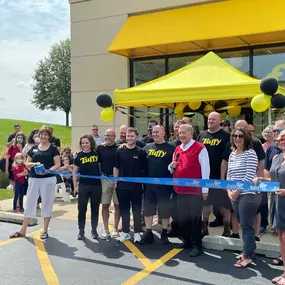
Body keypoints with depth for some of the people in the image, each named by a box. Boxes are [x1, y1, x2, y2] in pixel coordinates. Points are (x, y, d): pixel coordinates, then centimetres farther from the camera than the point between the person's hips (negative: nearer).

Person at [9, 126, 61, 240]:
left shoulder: (53, 148, 0)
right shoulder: (33, 148, 9)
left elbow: (58, 164, -4)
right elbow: (27, 164, 11)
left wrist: (47, 170, -19)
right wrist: (34, 164, -10)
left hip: (48, 180, -3)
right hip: (34, 179, 3)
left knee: (47, 204, 4)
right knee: (29, 203, 7)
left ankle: (45, 231, 16)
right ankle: (23, 230, 15)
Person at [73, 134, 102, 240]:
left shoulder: (97, 154, 0)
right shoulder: (79, 156, 0)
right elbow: (75, 172, 4)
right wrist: (75, 186, -1)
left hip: (96, 186, 1)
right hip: (83, 186, -1)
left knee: (95, 209, 10)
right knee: (82, 209, 3)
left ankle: (94, 230, 23)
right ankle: (81, 231, 16)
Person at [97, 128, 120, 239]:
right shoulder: (100, 148, 5)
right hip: (104, 179, 2)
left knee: (117, 205, 6)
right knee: (105, 205, 6)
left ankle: (115, 228, 18)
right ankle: (106, 230, 14)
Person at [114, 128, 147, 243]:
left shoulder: (141, 152, -1)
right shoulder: (120, 151, 4)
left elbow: (145, 170, 2)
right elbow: (116, 168, 8)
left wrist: (143, 182, -2)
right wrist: (115, 182, 3)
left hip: (136, 186, -2)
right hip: (122, 186, 2)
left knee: (136, 210, 6)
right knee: (124, 210, 10)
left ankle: (137, 232, 17)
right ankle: (125, 232, 21)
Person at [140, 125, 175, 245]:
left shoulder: (171, 148, -3)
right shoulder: (147, 147, 9)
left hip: (165, 184, -3)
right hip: (149, 184, 4)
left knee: (165, 209, 7)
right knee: (148, 209, 7)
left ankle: (164, 234, 21)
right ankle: (148, 233, 17)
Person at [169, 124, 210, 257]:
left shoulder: (200, 148, -7)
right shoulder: (177, 149, 13)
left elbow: (205, 169, -9)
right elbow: (173, 169, 25)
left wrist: (205, 189, -11)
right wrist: (171, 166, 0)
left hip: (195, 191, -6)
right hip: (180, 190, 7)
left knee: (195, 218, 1)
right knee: (183, 217, 15)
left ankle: (197, 245, 11)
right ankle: (187, 241, 30)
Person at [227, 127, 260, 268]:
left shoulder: (250, 153, -10)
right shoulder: (232, 154, 12)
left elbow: (249, 176, -16)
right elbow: (229, 174, 15)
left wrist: (237, 191, -13)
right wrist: (229, 191, 2)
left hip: (248, 194, -7)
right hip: (235, 195, 7)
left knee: (246, 226, -2)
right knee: (243, 225, 15)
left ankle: (247, 256, 7)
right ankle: (249, 250, 29)